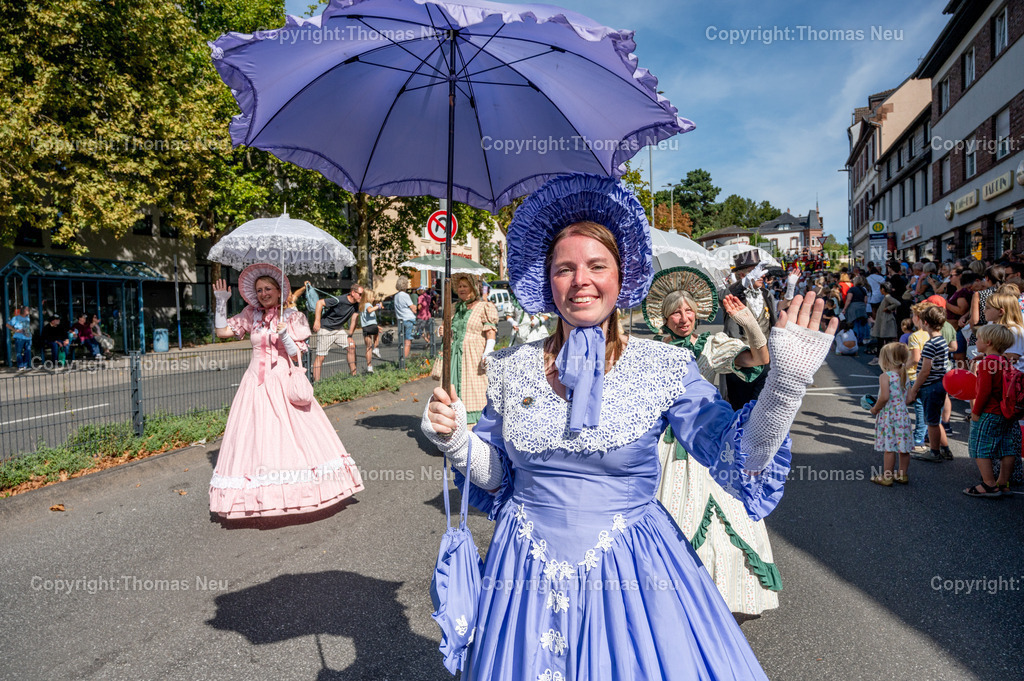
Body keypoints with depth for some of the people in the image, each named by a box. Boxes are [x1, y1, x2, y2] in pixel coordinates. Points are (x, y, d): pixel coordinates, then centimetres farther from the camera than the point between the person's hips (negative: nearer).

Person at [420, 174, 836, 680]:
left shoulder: (666, 368, -8)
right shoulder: (510, 370, -2)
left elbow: (736, 462, -12)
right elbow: (494, 474, 7)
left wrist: (785, 384, -24)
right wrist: (455, 438, -10)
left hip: (631, 574, -2)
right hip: (528, 572, 3)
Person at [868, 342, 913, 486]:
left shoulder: (885, 376, -14)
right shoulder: (904, 376, 8)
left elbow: (884, 397, -22)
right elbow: (907, 398, 12)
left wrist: (875, 409, -8)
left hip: (888, 416, -7)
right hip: (903, 414, 7)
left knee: (889, 447, -2)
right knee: (903, 447, 13)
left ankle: (886, 477, 4)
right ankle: (902, 475, 24)